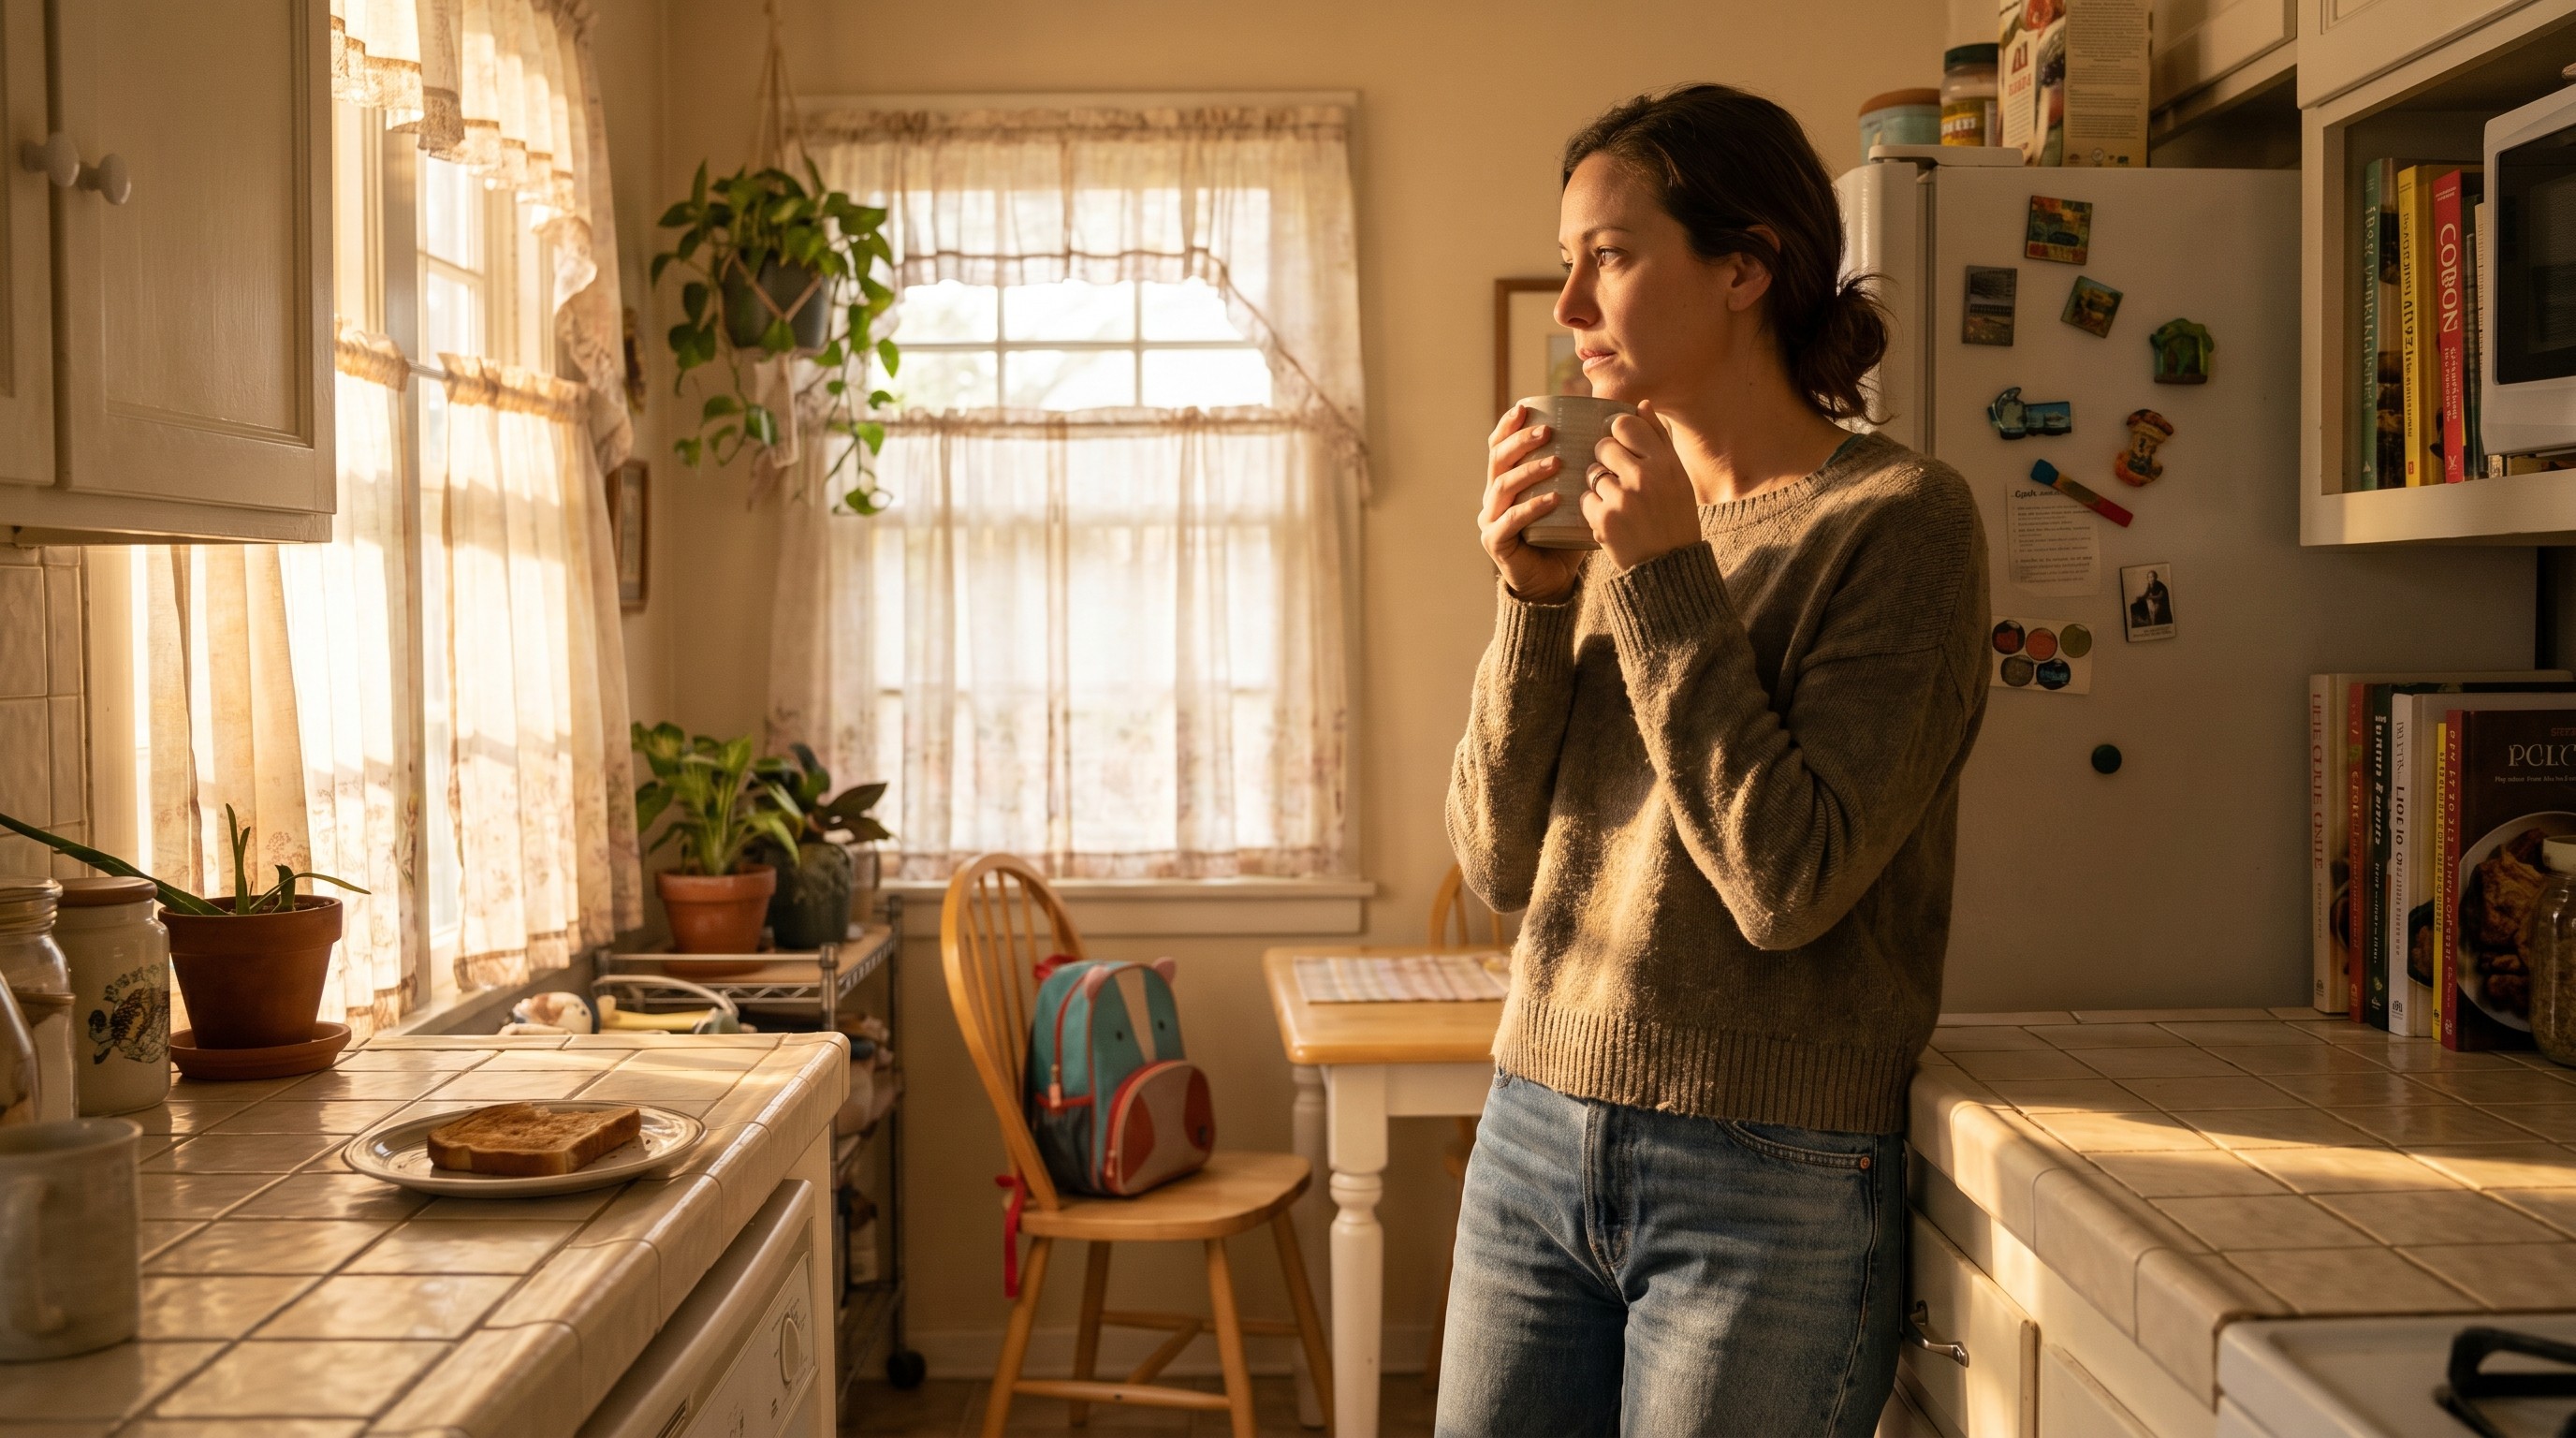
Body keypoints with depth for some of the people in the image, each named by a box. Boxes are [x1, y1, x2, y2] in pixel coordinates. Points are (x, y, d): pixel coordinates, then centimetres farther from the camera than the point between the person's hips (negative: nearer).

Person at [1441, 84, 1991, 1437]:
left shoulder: (1900, 517, -9)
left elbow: (1787, 884, -18)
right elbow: (1500, 861, 4)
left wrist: (1670, 582, -16)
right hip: (1533, 1142, 6)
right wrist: (1533, 602, -8)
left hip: (1766, 1183, -5)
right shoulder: (1617, 514, 7)